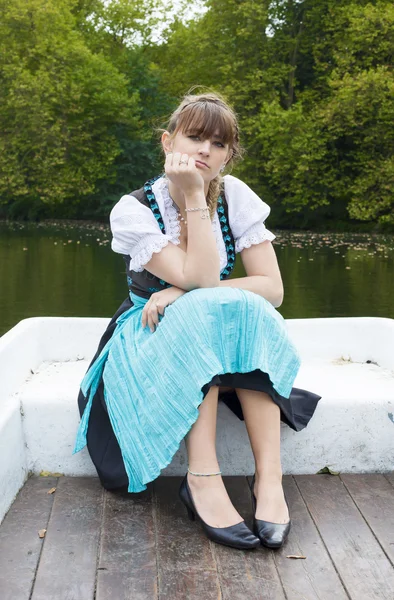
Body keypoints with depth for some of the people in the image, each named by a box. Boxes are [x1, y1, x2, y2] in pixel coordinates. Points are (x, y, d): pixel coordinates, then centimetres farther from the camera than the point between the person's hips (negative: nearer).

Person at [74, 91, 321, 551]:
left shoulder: (235, 196, -6)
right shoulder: (133, 210, -14)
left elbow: (272, 288, -13)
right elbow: (199, 279, -26)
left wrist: (185, 294, -23)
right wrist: (194, 196, -26)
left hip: (229, 336, 2)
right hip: (152, 337, -2)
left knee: (247, 310, -31)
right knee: (203, 311, -34)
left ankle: (269, 476, -35)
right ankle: (203, 478, -38)